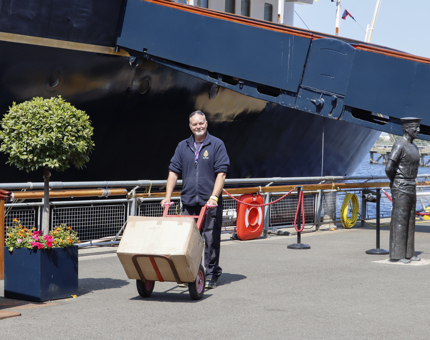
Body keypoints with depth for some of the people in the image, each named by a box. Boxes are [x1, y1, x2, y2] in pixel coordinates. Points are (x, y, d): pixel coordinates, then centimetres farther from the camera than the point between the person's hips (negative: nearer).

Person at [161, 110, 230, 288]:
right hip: (188, 201, 3)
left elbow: (221, 173, -5)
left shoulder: (216, 145, 1)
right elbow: (173, 171, 11)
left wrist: (214, 197, -15)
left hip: (210, 203, -3)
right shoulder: (183, 146, 12)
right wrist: (168, 196, 1)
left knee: (211, 238, -2)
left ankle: (211, 275, 7)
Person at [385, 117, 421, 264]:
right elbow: (389, 168, -22)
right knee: (399, 219, -6)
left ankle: (408, 253, 17)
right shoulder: (399, 145, -16)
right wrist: (395, 181, -7)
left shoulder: (413, 147, 14)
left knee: (410, 220, 11)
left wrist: (410, 180, 16)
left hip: (411, 187, 9)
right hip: (400, 188, -9)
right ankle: (397, 254, -2)